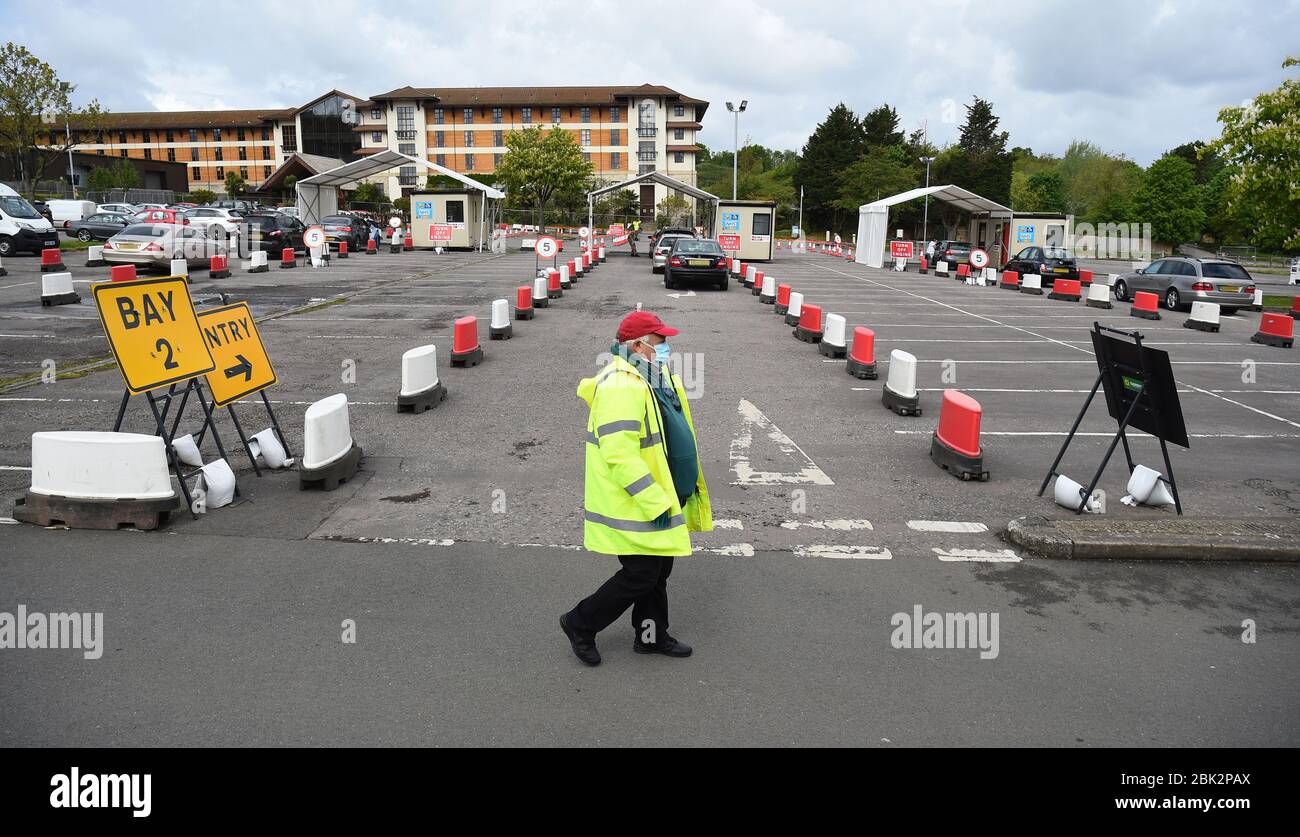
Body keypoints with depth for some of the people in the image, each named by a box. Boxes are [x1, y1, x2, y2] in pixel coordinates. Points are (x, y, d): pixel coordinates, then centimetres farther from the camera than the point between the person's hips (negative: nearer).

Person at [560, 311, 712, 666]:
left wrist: (666, 496, 23)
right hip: (634, 505, -10)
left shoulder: (658, 378, 10)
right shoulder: (621, 387, -24)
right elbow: (619, 455, -29)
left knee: (658, 570, 19)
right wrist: (655, 503, -26)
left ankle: (651, 635, 36)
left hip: (659, 499, 10)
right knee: (640, 576, -1)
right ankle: (580, 624, 17)